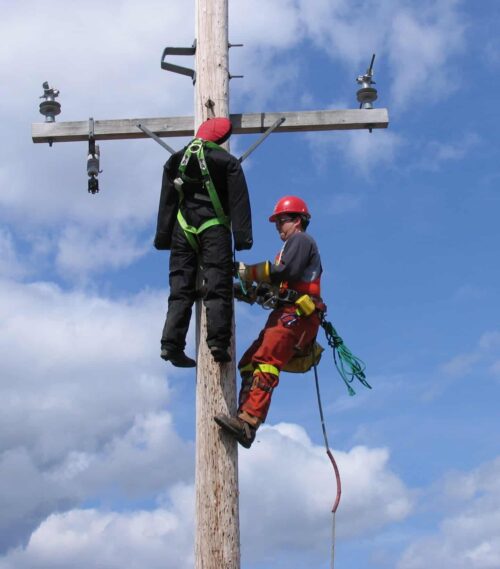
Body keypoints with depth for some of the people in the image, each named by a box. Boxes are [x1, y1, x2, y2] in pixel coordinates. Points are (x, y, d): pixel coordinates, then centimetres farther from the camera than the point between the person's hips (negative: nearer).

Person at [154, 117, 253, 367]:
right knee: (218, 286, -7)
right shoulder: (227, 161, 2)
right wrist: (243, 235, -8)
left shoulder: (176, 161, 13)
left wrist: (163, 236, 14)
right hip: (214, 228, -3)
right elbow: (239, 200, -5)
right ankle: (218, 342, -19)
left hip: (183, 229, 4)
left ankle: (172, 344, -6)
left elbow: (166, 202, 13)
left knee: (180, 288, 3)